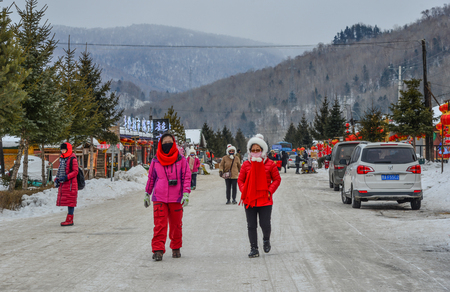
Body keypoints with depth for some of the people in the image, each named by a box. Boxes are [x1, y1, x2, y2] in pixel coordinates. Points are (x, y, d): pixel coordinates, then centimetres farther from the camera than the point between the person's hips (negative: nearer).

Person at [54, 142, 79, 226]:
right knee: (66, 201, 10)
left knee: (70, 202, -7)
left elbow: (75, 172, -14)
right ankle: (70, 220, 14)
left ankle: (69, 220, -6)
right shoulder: (62, 159, 17)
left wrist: (66, 177, -23)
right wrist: (56, 179, 9)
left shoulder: (72, 159, -9)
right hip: (63, 184, 9)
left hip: (70, 183, -9)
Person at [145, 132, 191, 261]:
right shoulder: (155, 161, 7)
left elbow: (187, 177, 2)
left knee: (176, 224, 8)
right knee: (159, 225, -9)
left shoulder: (181, 160, 3)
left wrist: (186, 194, -8)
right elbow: (151, 178, 16)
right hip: (159, 198, 0)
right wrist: (147, 195, 20)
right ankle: (158, 250, -11)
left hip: (176, 199, 0)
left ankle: (176, 248, 24)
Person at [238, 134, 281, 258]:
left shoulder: (270, 164, 1)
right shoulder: (246, 164, 5)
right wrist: (244, 192, -4)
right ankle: (254, 249, 12)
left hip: (265, 200, -2)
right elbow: (240, 180, 11)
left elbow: (277, 179, 6)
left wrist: (270, 191, -7)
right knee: (251, 226, 2)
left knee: (265, 224, -4)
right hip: (249, 200, 2)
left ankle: (266, 240, 29)